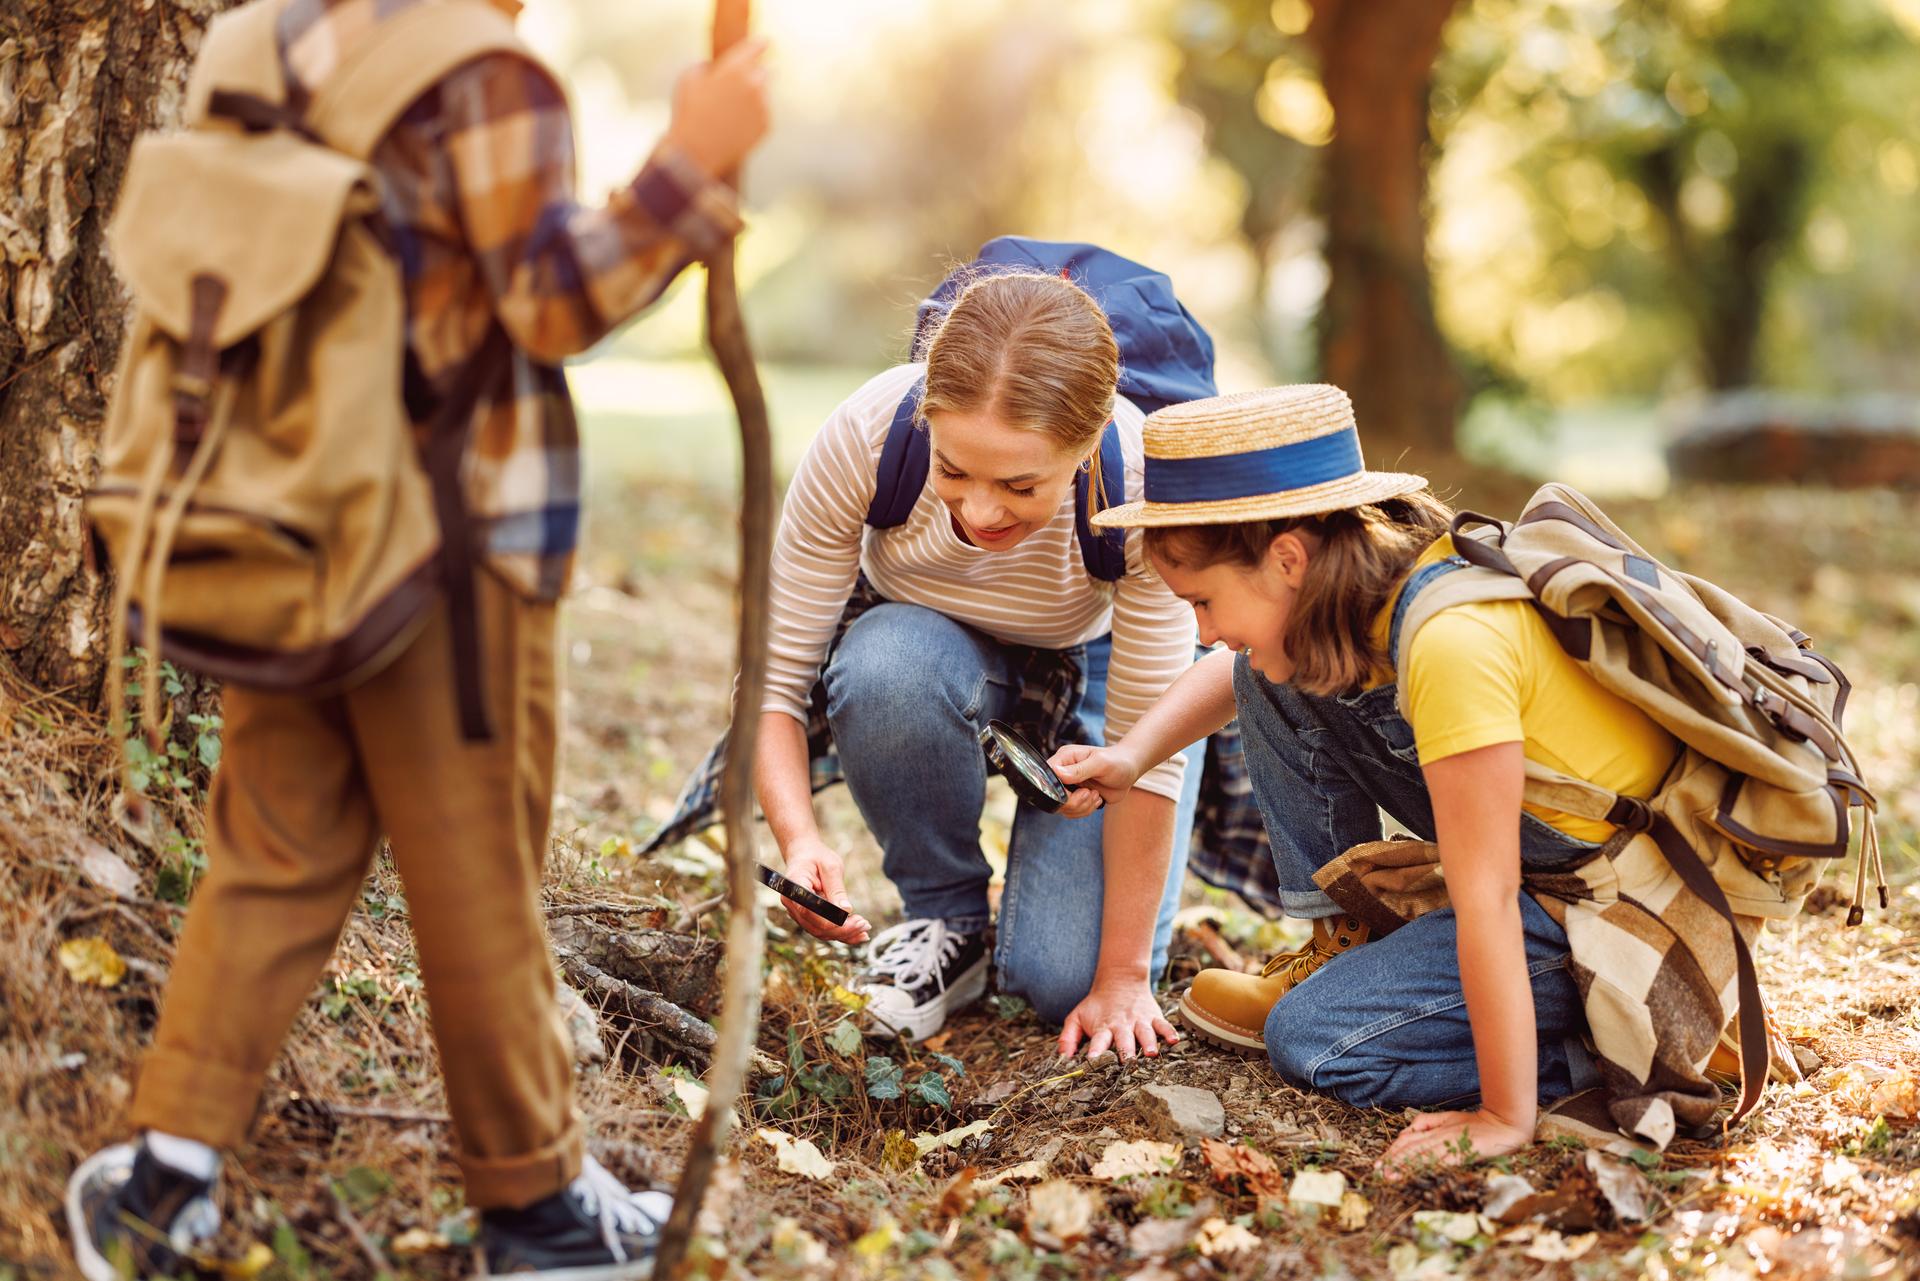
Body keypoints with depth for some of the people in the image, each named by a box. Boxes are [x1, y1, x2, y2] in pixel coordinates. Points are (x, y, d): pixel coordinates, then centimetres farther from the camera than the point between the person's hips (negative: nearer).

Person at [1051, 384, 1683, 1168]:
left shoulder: (1449, 641, -34)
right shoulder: (1379, 568, -8)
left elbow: (1486, 898, -30)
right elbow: (1241, 665, 15)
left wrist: (1506, 1118, -25)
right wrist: (1133, 755, -1)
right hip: (1544, 848, 8)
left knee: (1311, 1042, -13)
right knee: (1276, 683, 4)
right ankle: (1343, 947, 16)